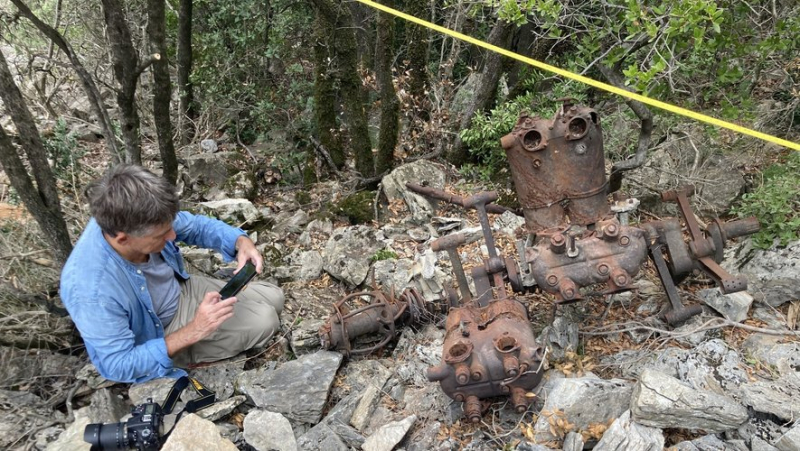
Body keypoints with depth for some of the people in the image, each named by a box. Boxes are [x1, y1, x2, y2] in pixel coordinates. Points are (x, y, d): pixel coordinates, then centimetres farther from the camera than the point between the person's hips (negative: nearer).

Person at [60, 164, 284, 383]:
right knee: (264, 322, -14)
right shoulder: (92, 291, -39)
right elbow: (119, 366, -28)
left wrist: (241, 241, -24)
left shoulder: (138, 220, -24)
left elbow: (195, 226, -4)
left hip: (183, 291, 6)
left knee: (273, 298, 6)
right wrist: (194, 331, -36)